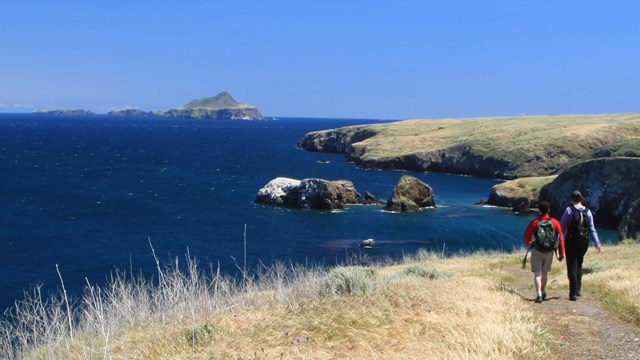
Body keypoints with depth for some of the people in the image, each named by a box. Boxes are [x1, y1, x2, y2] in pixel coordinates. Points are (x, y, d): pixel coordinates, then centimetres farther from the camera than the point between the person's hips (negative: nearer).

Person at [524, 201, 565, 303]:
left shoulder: (534, 222, -9)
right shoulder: (555, 222, -3)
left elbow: (526, 237, -6)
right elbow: (561, 238, -3)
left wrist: (529, 243, 18)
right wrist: (562, 253, 4)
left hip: (537, 251, -3)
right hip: (549, 252, 3)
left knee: (537, 273, -2)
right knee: (544, 272, 19)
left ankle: (539, 294, -17)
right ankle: (543, 292, 32)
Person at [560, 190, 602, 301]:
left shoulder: (569, 210, -8)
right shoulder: (588, 212, 4)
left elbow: (562, 226, -9)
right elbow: (592, 229, 4)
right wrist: (597, 243, 9)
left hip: (572, 241, -4)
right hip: (584, 241, 4)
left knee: (572, 266, -1)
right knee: (579, 265, 20)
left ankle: (573, 293, -6)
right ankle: (578, 290, 22)